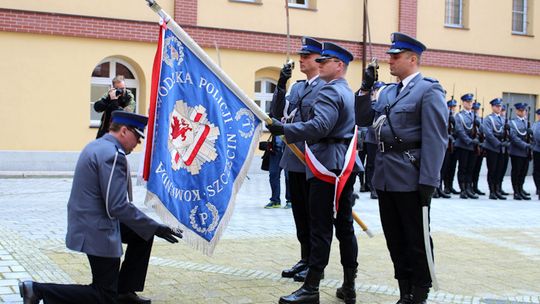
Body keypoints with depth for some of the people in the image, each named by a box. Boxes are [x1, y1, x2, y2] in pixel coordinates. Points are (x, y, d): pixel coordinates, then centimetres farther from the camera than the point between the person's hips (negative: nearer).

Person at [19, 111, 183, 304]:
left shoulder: (96, 146, 9)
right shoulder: (113, 154, -21)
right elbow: (118, 206, -25)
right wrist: (155, 228, -19)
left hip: (87, 222, 10)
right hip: (98, 232, -10)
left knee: (144, 234, 20)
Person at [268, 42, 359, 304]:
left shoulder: (329, 92, -12)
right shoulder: (348, 93, 20)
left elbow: (319, 126, -26)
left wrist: (284, 129, -26)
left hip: (327, 167, -10)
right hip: (346, 166, 10)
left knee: (321, 228, -7)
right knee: (344, 225, 11)